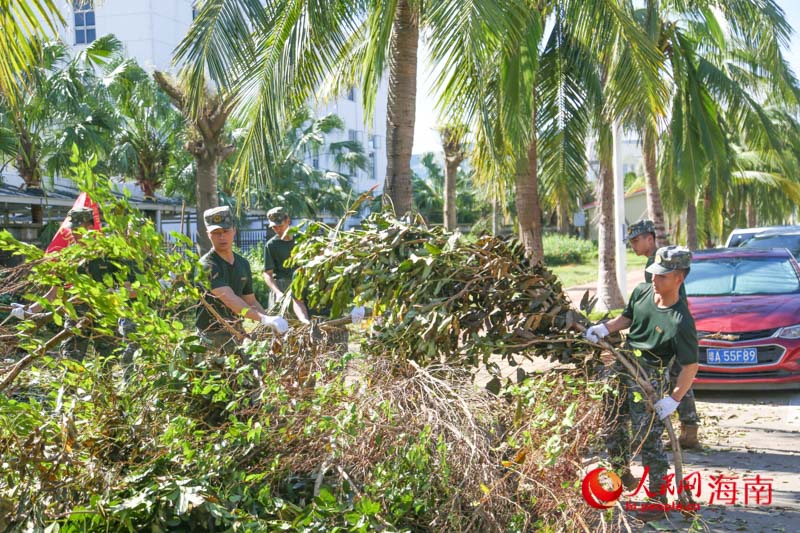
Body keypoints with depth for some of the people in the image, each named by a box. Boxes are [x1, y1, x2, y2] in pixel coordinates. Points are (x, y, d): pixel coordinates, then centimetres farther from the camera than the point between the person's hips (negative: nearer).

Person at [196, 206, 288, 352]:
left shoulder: (243, 264, 10)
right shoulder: (207, 265, -15)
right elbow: (229, 299, -27)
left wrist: (271, 322, -1)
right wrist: (263, 318, -38)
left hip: (236, 332, 6)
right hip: (212, 336, -6)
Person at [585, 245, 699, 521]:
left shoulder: (680, 322, -26)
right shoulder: (642, 291, -5)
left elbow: (690, 365, -20)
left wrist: (674, 399, -22)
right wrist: (604, 328, -2)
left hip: (649, 381, -8)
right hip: (623, 368, 8)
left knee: (648, 439, -5)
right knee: (612, 426, 19)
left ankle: (659, 498, 9)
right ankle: (622, 474, 41)